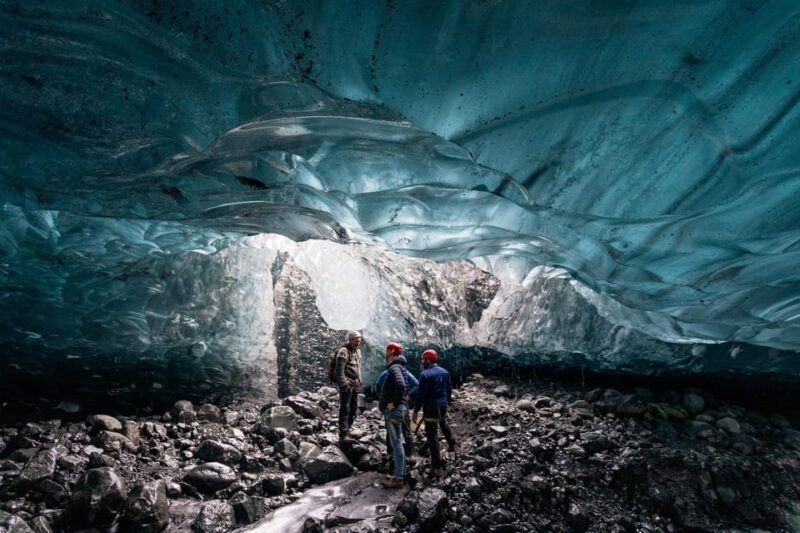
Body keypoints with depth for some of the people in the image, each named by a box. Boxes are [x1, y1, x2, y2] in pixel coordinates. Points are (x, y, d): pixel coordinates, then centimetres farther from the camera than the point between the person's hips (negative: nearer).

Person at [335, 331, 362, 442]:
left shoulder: (358, 351, 14)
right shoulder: (343, 351, -13)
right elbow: (339, 370, -17)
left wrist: (359, 381, 16)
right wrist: (344, 385, -18)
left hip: (355, 385, 8)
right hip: (347, 385, -8)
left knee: (354, 408, 13)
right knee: (345, 409, -5)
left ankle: (347, 429, 26)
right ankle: (343, 434, 0)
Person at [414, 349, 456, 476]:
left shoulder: (425, 374, -16)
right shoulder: (445, 372, 5)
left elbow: (421, 394, -17)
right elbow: (449, 389, 13)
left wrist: (416, 410, -10)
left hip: (431, 408, -7)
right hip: (443, 406, 7)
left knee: (432, 436, -1)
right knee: (444, 424, 34)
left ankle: (436, 466, 0)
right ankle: (451, 444, 52)